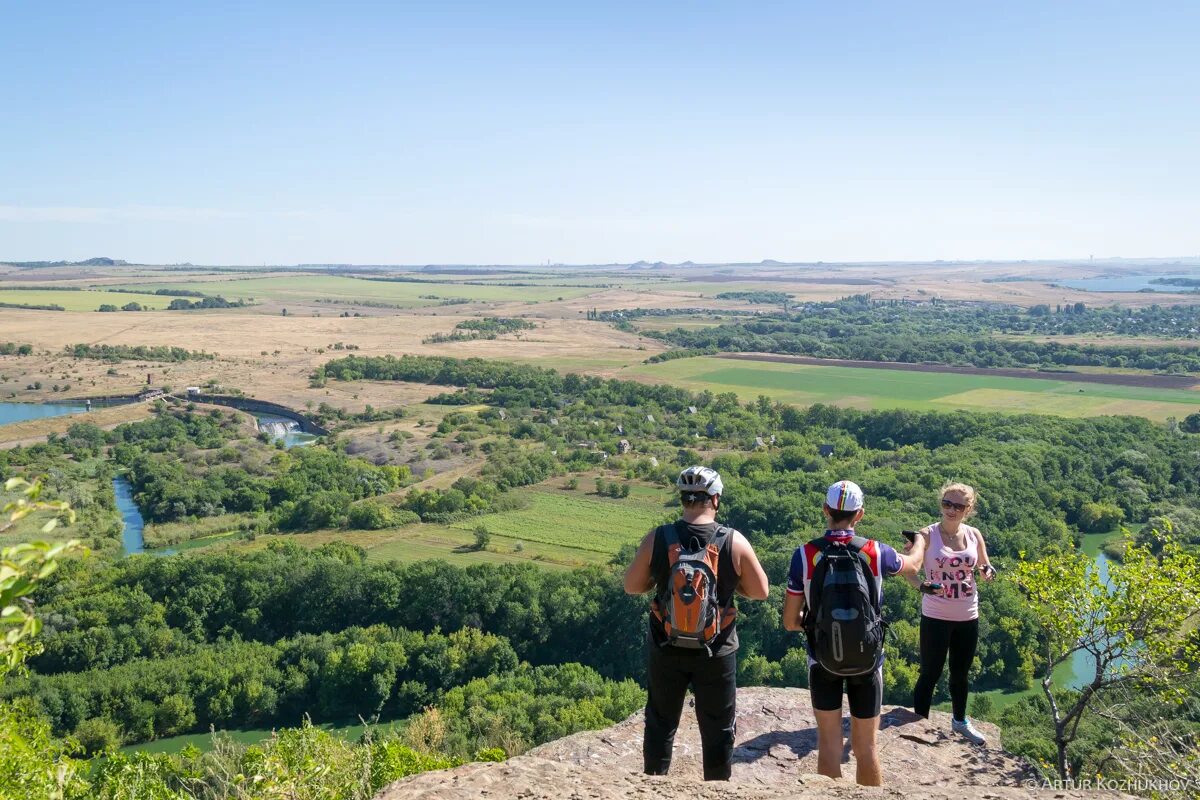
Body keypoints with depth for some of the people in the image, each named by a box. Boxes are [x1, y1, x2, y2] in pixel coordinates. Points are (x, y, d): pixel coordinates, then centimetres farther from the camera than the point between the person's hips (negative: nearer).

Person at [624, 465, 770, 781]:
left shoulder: (657, 539, -13)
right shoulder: (734, 542, -15)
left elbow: (632, 586, -2)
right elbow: (760, 591, -4)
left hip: (666, 650, 1)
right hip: (717, 653, -1)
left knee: (661, 723, 20)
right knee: (718, 728, 17)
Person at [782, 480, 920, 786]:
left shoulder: (804, 555, -14)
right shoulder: (876, 552, -11)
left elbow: (790, 622, -10)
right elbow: (912, 566, 14)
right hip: (867, 659, 1)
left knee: (829, 744, 10)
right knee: (865, 747, 13)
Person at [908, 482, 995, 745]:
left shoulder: (974, 535, 0)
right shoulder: (928, 535, -14)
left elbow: (985, 567, 13)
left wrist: (987, 572, -11)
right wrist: (921, 584, -49)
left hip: (968, 617, 4)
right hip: (936, 617, -4)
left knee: (961, 672, 21)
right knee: (930, 674, 2)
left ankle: (960, 721, 42)